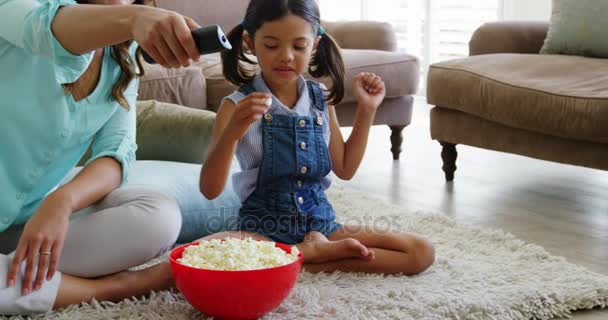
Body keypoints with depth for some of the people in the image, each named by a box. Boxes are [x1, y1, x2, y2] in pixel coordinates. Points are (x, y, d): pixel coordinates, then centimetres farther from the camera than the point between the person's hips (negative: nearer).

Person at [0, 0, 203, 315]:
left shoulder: (122, 59, 3)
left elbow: (117, 151, -8)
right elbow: (50, 29, -39)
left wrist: (61, 200, -29)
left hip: (41, 211, 4)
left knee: (160, 217, -19)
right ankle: (111, 287, -17)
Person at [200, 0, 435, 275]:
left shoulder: (321, 100, 5)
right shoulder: (237, 106, -8)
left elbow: (344, 169, 14)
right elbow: (210, 190, -15)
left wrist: (366, 110, 7)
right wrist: (232, 131, -31)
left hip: (320, 223, 4)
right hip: (263, 229, -3)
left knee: (422, 252, -11)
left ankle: (308, 255, -10)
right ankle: (319, 252, -17)